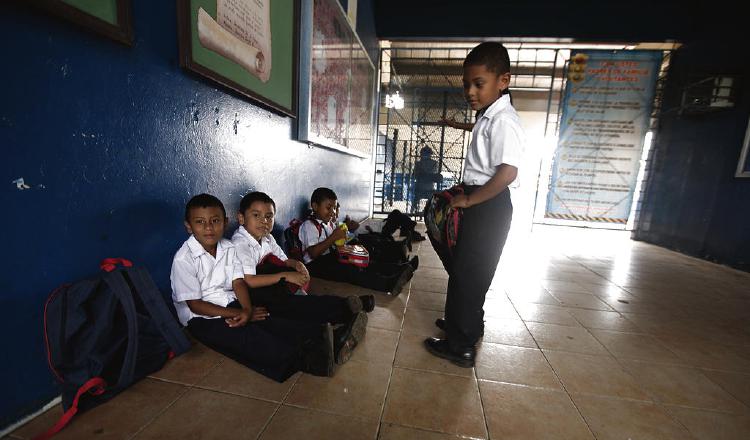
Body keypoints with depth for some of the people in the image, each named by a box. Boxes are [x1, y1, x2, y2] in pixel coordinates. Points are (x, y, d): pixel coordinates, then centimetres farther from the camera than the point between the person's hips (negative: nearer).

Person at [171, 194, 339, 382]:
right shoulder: (183, 259, -13)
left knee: (276, 323, -20)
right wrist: (237, 314, -18)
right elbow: (195, 304, -14)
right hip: (202, 319, -5)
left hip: (231, 304, 6)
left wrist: (247, 310, -22)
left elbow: (238, 282, -3)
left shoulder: (228, 247, 3)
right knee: (251, 340, -29)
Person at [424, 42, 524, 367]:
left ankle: (460, 346, 13)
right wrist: (465, 193, 10)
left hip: (489, 207, -10)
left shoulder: (503, 120, -16)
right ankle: (469, 323, 39)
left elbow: (507, 172, -26)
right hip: (480, 205, 10)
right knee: (468, 269, 20)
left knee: (467, 272, -2)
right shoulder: (488, 118, 14)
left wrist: (468, 200, -19)